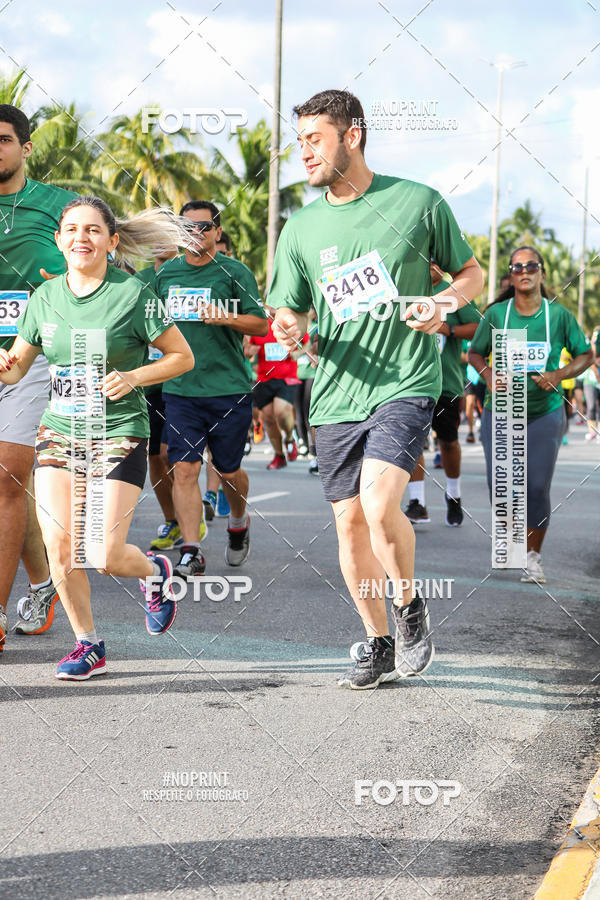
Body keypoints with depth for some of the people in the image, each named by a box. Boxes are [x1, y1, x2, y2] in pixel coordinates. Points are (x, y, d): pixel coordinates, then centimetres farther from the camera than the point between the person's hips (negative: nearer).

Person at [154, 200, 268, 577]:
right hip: (180, 389, 2)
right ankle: (191, 552, -8)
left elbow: (261, 324, -5)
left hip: (229, 390, -2)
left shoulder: (234, 271, -1)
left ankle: (239, 523, 39)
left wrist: (226, 318, -20)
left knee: (228, 470, 9)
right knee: (185, 468, -9)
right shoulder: (166, 274, 10)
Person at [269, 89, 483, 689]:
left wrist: (445, 301, -11)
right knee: (349, 523, 6)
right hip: (336, 394, 4)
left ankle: (411, 608, 6)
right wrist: (288, 329, -10)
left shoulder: (418, 202, 0)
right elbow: (288, 311, 14)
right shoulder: (301, 229, 8)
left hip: (406, 382, -4)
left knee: (379, 506, -21)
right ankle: (379, 646, 23)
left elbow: (470, 271, 11)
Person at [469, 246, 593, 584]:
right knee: (499, 486, 0)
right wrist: (489, 376, -11)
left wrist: (559, 375, -12)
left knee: (537, 489, -7)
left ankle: (533, 556, 13)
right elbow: (475, 354, 10)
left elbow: (586, 355, 6)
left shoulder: (559, 314, -4)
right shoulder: (496, 314, -2)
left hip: (545, 413, -1)